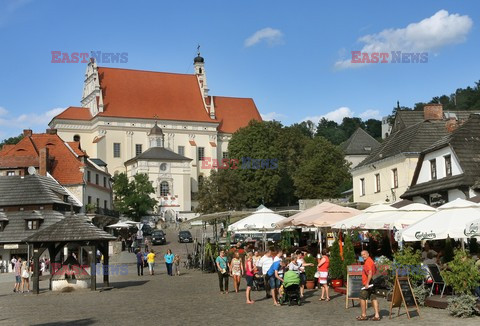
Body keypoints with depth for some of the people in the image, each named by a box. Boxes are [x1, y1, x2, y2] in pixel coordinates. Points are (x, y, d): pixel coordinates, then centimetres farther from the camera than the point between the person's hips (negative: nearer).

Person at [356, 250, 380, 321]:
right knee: (373, 298, 6)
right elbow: (375, 271, 27)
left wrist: (367, 283, -26)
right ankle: (377, 315, 4)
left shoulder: (368, 262, -15)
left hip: (368, 284, -10)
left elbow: (370, 273, -26)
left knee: (362, 298, 0)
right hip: (371, 284, 10)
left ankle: (363, 315, 6)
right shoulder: (371, 261, 17)